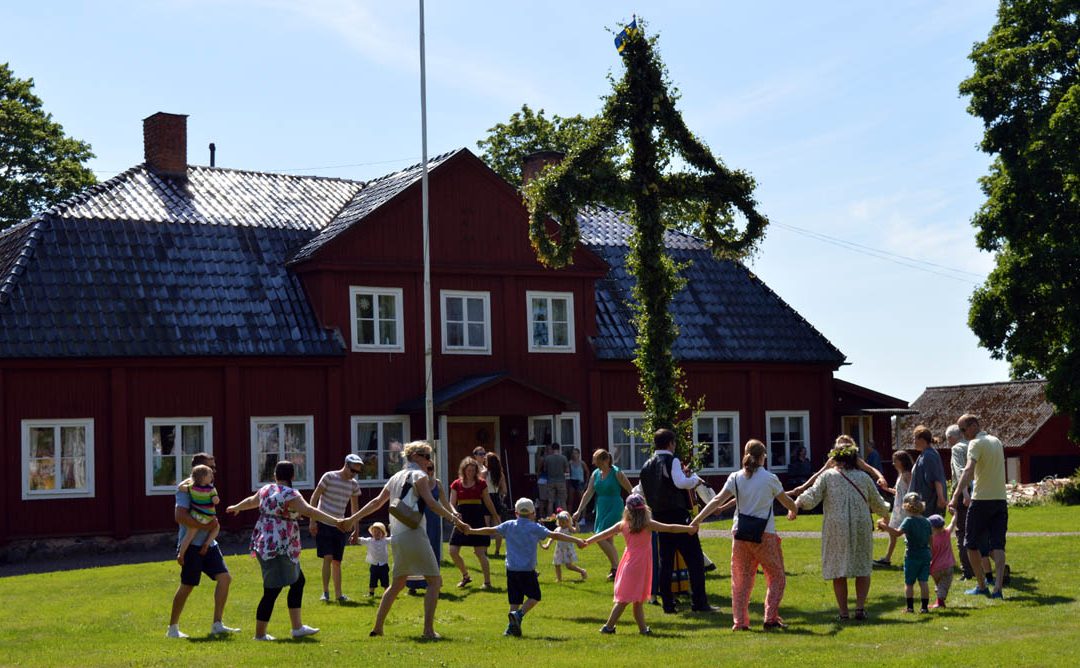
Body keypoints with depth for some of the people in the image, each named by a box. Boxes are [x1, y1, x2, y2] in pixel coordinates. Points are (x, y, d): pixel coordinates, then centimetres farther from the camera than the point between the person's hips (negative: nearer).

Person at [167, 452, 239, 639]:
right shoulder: (186, 489, -12)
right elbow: (180, 516, -25)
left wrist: (214, 524, 3)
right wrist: (204, 526, -22)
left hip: (208, 544, 8)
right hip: (191, 544, -8)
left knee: (224, 577, -2)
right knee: (187, 586, -2)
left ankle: (217, 625, 4)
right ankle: (172, 628, 12)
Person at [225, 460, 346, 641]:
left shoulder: (266, 489, 11)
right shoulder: (290, 495, -15)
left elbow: (251, 501, 31)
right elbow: (309, 511, -28)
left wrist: (236, 508, 52)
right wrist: (335, 520, -33)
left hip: (263, 544, 10)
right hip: (278, 549, -10)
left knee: (298, 581, 17)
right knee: (272, 591, -3)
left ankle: (297, 627, 21)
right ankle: (259, 634, 4)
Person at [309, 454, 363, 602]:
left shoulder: (353, 484, 5)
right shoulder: (329, 477, -10)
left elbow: (354, 508, 14)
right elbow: (314, 498, -8)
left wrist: (356, 530, 12)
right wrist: (313, 521, -13)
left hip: (339, 527, 5)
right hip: (323, 524, -5)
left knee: (337, 561, 7)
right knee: (328, 558, -13)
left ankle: (338, 594, 12)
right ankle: (325, 592, -5)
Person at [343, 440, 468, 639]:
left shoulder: (395, 478, 18)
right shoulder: (419, 476, -4)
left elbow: (377, 502, 18)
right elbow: (431, 503, -15)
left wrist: (353, 518, 24)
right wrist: (454, 519, -15)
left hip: (396, 537, 8)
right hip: (414, 534, -8)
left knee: (397, 584, 20)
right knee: (435, 581, -2)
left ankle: (377, 626, 18)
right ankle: (428, 629, -10)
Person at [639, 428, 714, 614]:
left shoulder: (647, 466, 12)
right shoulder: (671, 461, -10)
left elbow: (642, 491, 20)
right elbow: (681, 483, -25)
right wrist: (694, 478, -5)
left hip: (659, 516, 7)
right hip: (677, 514, -7)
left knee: (665, 561, 10)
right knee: (694, 559, -2)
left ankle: (668, 604, 9)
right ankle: (699, 603, -6)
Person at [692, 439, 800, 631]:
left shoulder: (736, 478, 1)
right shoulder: (770, 478, -3)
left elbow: (718, 500, -8)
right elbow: (786, 501, 10)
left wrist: (698, 518, -10)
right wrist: (794, 511, 32)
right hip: (765, 535, -3)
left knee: (741, 579, 10)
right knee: (776, 576, 11)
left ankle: (739, 621, 6)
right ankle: (771, 618, 2)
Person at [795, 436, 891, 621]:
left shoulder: (827, 476, 3)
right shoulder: (864, 477, 8)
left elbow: (811, 497, -8)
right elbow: (878, 504, 20)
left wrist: (797, 503, 4)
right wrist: (885, 509, 39)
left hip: (836, 528, -1)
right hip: (861, 527, 1)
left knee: (838, 571, 6)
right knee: (863, 568, 13)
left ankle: (843, 612, 6)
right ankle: (860, 607, 3)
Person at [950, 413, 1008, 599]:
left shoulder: (976, 443, -10)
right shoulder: (996, 441, 14)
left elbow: (969, 469, -26)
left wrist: (957, 494, -36)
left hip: (981, 500, -7)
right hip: (1000, 499, 7)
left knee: (971, 545, 8)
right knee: (997, 545, 1)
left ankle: (982, 586, 12)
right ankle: (998, 588, -10)